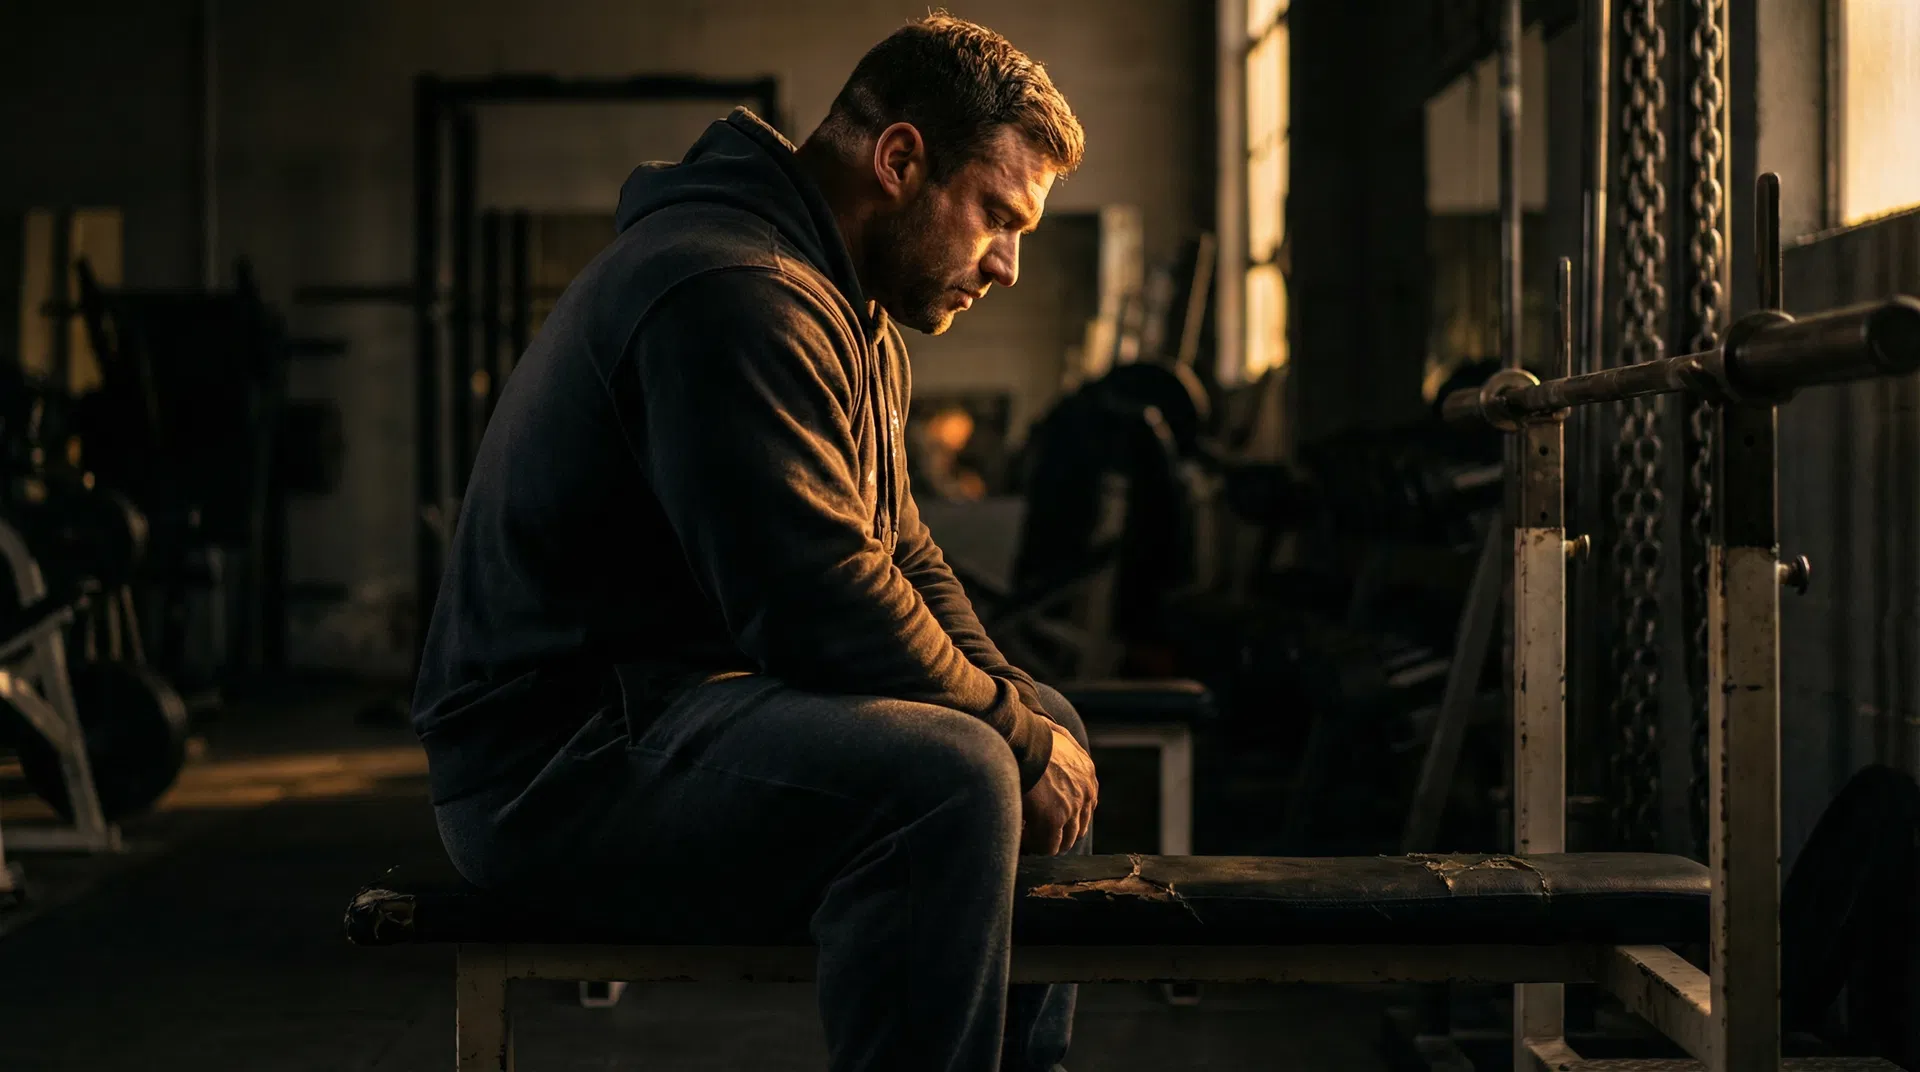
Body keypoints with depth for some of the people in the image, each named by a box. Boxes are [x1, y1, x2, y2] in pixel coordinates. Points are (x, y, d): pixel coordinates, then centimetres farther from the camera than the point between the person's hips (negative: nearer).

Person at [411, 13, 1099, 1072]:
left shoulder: (852, 314, 17)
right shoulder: (732, 291, -20)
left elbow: (901, 556, 19)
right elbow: (822, 607, -26)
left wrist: (1026, 721, 4)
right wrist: (1019, 737, -14)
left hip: (687, 706, 11)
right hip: (558, 761, -11)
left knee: (1053, 724, 18)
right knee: (948, 780, -32)